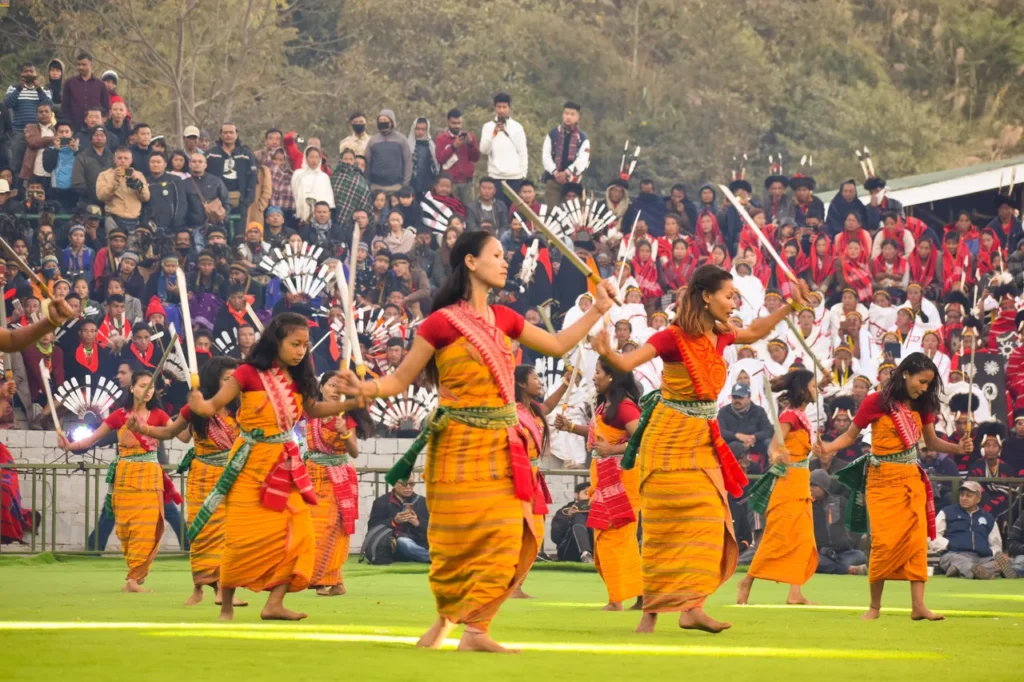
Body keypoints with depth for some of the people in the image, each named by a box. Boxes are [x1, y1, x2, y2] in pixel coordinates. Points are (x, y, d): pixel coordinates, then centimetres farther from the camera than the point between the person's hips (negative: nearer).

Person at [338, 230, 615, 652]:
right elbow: (402, 379, -4)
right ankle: (446, 617, 12)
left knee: (503, 537, -3)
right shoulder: (442, 323, -6)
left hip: (502, 445, 6)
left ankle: (474, 627, -1)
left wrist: (599, 309, 19)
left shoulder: (503, 320, 11)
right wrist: (367, 389, -23)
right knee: (459, 538, -3)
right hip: (459, 443, -6)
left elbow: (558, 346, 23)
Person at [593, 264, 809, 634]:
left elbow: (756, 331, 26)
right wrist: (607, 353, -45)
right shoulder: (674, 338, -14)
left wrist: (790, 306, 23)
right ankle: (651, 610, 0)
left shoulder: (720, 336, 6)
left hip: (703, 441, 7)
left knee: (708, 521, -3)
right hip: (670, 437, -7)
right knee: (667, 527, -5)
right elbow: (628, 363, -24)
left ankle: (691, 606, -5)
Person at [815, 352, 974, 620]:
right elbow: (850, 436, -2)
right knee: (885, 542, -7)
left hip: (911, 480, 4)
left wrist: (957, 448, -6)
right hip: (882, 480, -4)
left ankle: (918, 605, -6)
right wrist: (827, 447, -21)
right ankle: (875, 606, 5)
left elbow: (932, 442, 12)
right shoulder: (876, 402, -7)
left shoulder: (921, 406, 7)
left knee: (916, 539, -5)